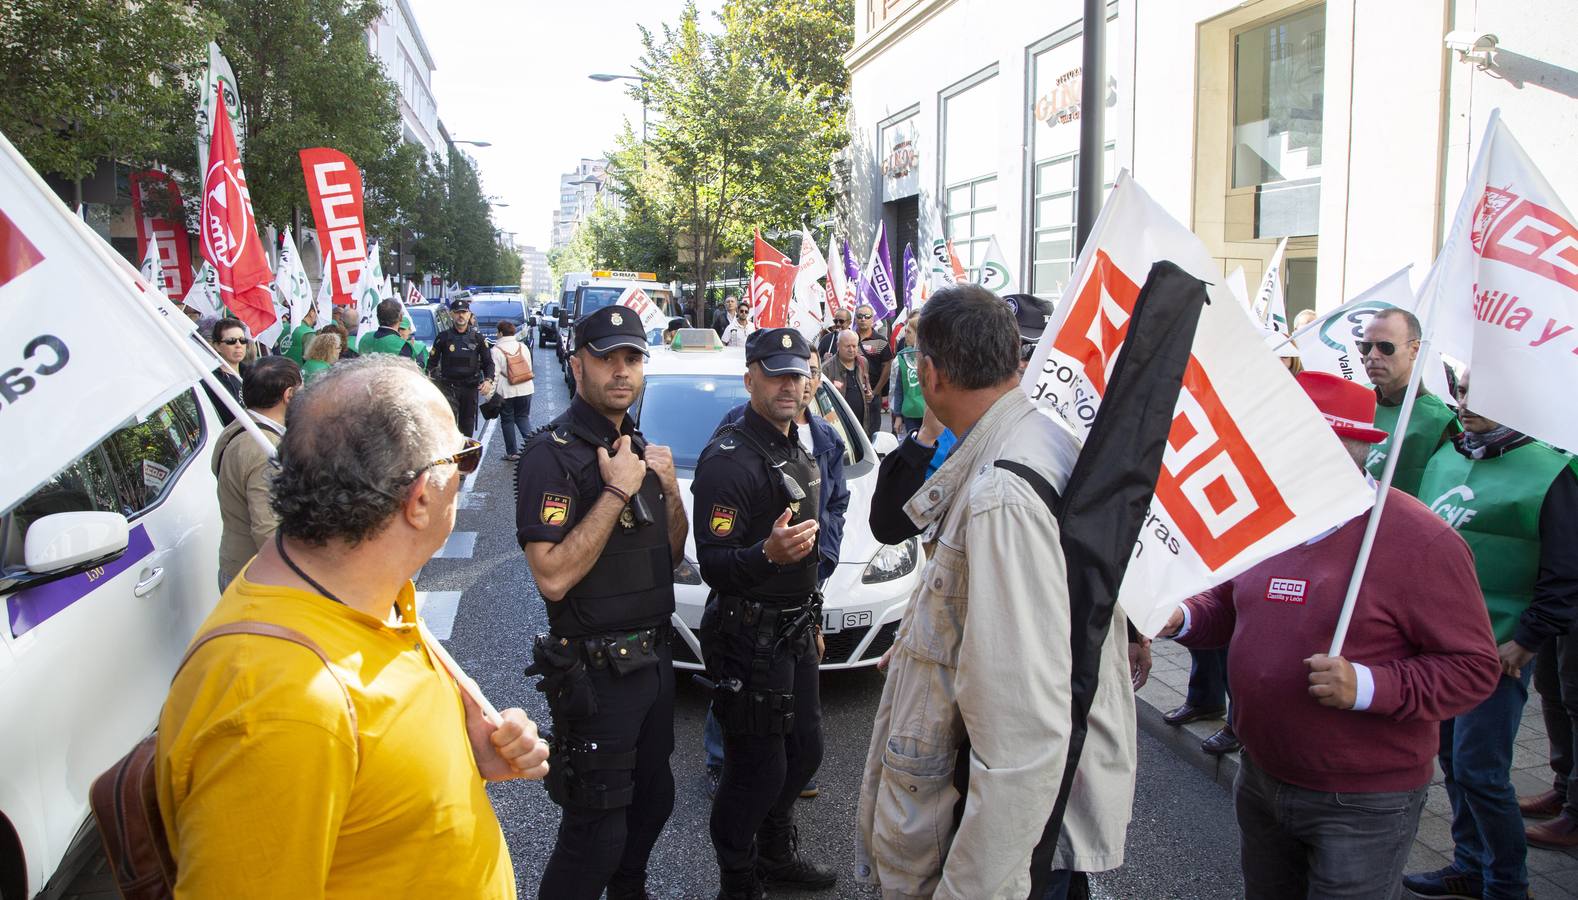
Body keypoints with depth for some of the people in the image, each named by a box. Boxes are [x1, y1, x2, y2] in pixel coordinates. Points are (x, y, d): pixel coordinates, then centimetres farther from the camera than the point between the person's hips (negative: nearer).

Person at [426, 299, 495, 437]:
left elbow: (488, 362, 7)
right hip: (448, 386, -2)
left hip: (470, 386, 2)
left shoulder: (477, 337, 6)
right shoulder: (443, 337, 3)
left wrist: (488, 380, -12)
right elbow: (432, 362, 5)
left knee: (468, 425, 9)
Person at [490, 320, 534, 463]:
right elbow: (529, 368, 9)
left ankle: (512, 452, 10)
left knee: (507, 420, 7)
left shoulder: (496, 350, -11)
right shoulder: (523, 347, 4)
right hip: (525, 389, 4)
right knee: (523, 417, 17)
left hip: (506, 391, -4)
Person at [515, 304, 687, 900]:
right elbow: (553, 577, -26)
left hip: (653, 658, 8)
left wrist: (668, 485, -4)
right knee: (597, 829, 0)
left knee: (653, 798, 22)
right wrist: (616, 492, -24)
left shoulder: (638, 448, 10)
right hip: (597, 669, -8)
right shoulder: (552, 454, -17)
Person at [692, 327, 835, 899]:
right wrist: (767, 553, -41)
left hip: (795, 632, 9)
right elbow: (712, 565, -23)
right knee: (757, 770, -2)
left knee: (804, 750, 17)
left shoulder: (797, 450, 12)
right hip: (750, 638, -9)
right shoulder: (729, 458, -18)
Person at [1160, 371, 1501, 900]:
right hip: (1260, 779, 7)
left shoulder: (1420, 540, -18)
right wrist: (1182, 619, -6)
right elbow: (1227, 606, 15)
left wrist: (1367, 686, -29)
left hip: (1363, 803, -6)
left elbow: (1472, 667, -17)